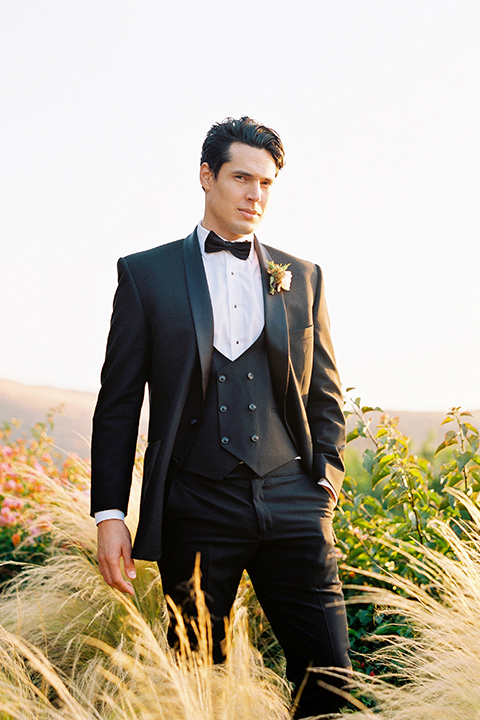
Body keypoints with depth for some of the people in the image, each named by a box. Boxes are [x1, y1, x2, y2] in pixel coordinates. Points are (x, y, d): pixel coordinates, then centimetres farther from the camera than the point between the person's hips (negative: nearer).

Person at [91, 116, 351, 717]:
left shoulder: (302, 278, 14)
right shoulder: (146, 275, 7)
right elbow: (118, 404, 5)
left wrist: (326, 481, 5)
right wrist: (109, 513, -2)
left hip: (292, 508, 2)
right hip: (196, 510, -2)